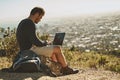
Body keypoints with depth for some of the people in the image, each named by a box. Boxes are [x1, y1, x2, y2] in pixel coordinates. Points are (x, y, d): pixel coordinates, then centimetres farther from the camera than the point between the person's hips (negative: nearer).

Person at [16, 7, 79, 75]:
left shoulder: (23, 22, 14)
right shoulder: (30, 24, -19)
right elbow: (35, 41, -23)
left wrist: (43, 43, 9)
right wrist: (45, 43, -3)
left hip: (27, 49, 11)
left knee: (53, 49, 21)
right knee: (57, 49, -4)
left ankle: (60, 69, 22)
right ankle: (66, 69, 12)